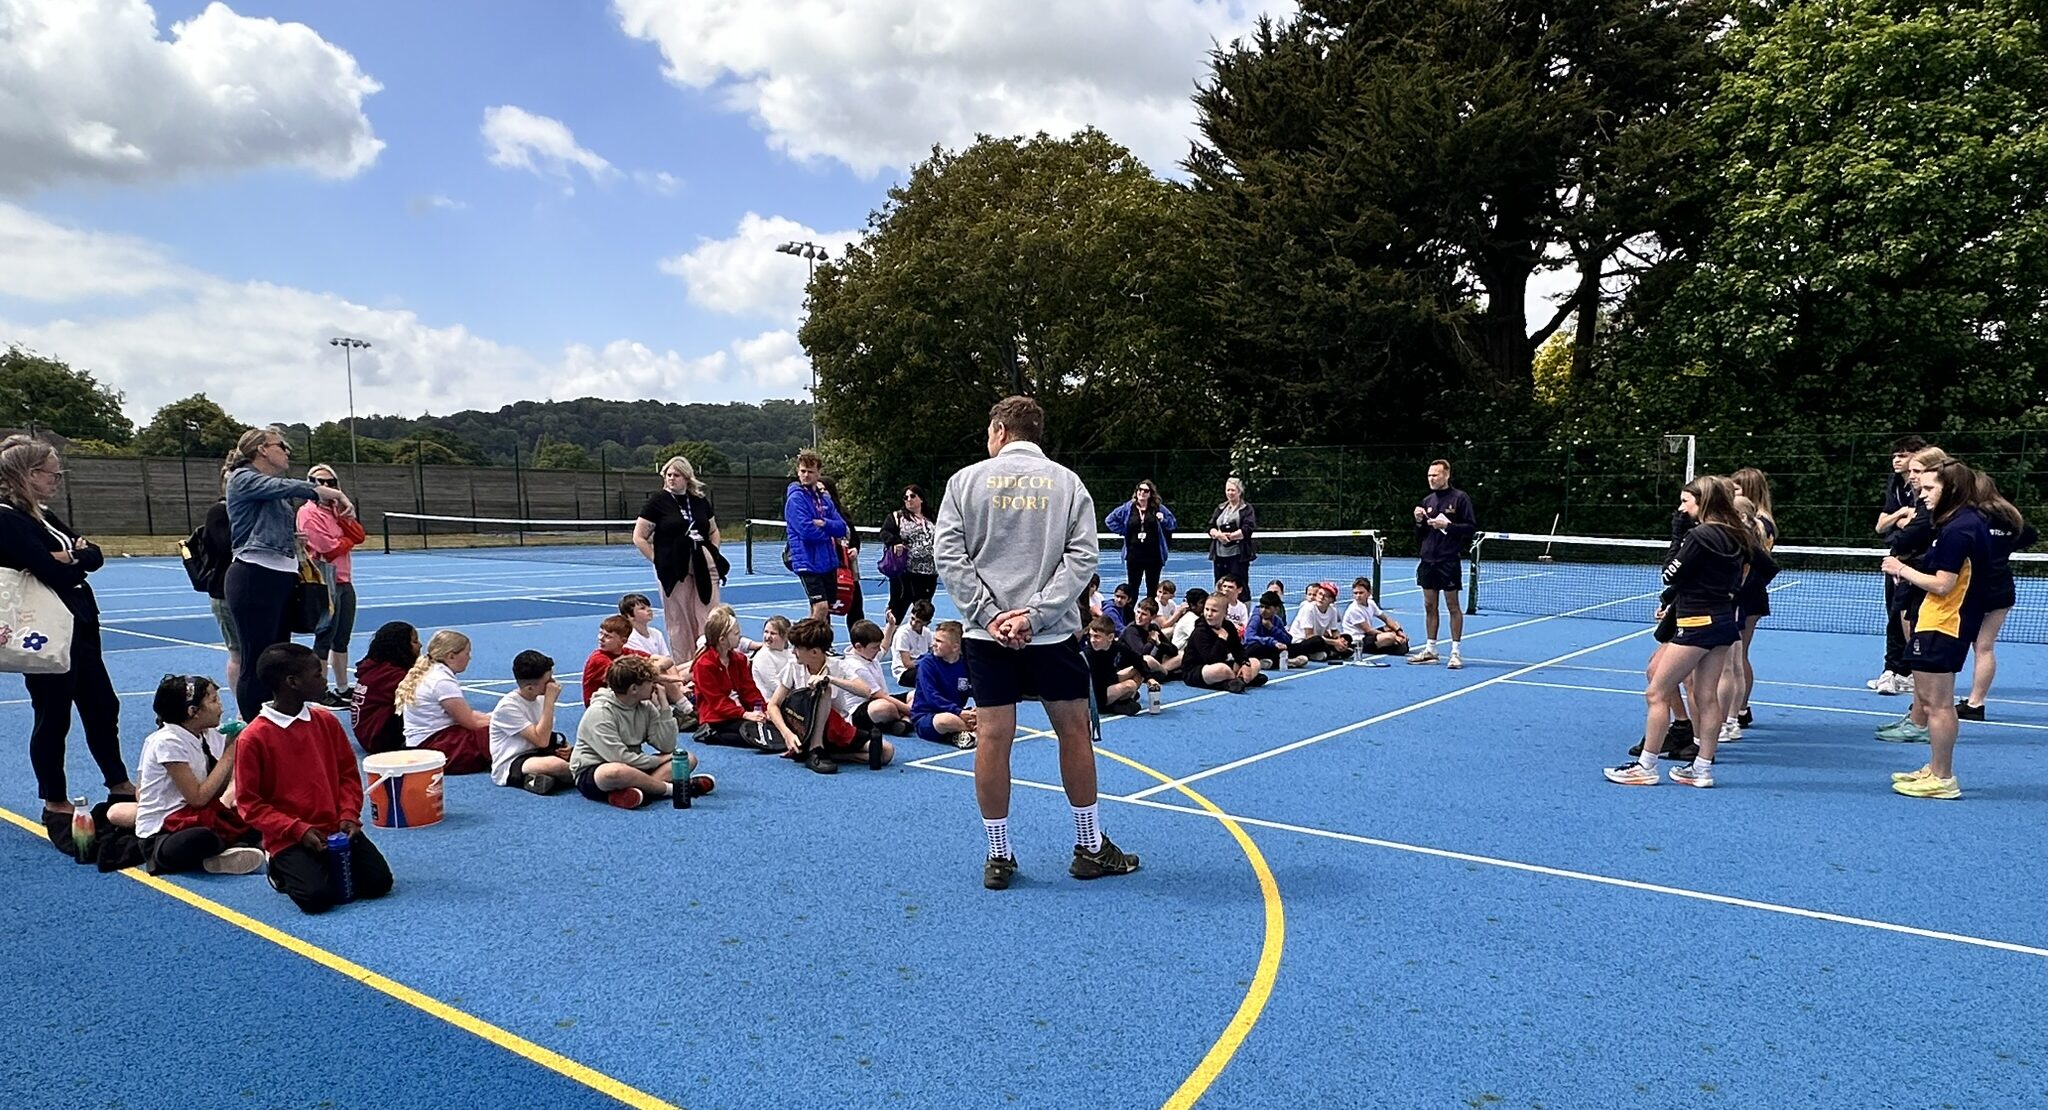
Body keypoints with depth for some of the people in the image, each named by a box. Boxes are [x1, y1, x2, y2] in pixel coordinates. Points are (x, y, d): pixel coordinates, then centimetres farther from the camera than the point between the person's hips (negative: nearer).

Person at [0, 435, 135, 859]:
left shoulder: (44, 516, 13)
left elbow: (94, 555, 7)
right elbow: (52, 571, -23)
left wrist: (72, 556, -13)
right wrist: (79, 558, -4)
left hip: (78, 627, 9)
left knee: (102, 706, 16)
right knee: (53, 717, 2)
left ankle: (119, 786, 29)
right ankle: (56, 806, 16)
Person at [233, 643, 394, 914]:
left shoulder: (326, 721, 5)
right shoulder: (252, 739, -10)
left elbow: (348, 774, 11)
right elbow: (248, 803, -7)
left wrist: (349, 815, -5)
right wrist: (297, 829, -16)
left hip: (336, 829, 4)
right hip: (287, 838, -4)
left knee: (378, 881, -12)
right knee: (318, 896, -24)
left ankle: (328, 868, 16)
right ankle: (283, 870, 9)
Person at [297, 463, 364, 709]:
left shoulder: (336, 510, 15)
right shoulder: (309, 513, -10)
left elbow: (359, 535, 3)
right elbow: (329, 548, -17)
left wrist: (343, 515, -8)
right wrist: (348, 541, 1)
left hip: (344, 581, 8)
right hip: (325, 581, -8)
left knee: (342, 638, 14)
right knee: (325, 637, -5)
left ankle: (343, 688, 23)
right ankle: (319, 692, 0)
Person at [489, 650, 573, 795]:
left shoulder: (540, 699, 5)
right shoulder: (508, 706, -17)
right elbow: (541, 740, -25)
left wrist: (564, 748, -5)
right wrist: (550, 701, -22)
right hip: (508, 767, -9)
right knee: (556, 764, -38)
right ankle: (582, 772, -11)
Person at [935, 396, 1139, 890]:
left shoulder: (966, 480, 2)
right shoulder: (1067, 482, 3)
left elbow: (948, 554, -4)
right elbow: (1082, 557, -6)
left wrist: (989, 615, -7)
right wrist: (1035, 614, -10)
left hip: (987, 632, 1)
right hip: (1054, 632, 0)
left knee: (993, 734, 5)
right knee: (1074, 729, 11)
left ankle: (999, 856, 13)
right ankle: (1090, 849, 21)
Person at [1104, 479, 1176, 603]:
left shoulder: (1158, 508, 1)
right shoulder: (1127, 508, 2)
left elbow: (1173, 523, 10)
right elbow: (1109, 520, 11)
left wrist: (1163, 520, -10)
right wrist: (1122, 531, 1)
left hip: (1154, 555, 0)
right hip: (1134, 555, 0)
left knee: (1153, 589, 8)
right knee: (1132, 588, 5)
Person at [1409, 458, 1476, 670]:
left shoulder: (1460, 498, -4)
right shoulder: (1427, 500, 13)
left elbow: (1472, 527, -9)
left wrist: (1447, 525, -18)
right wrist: (1419, 521, -2)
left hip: (1449, 561, -6)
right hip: (1428, 560, 6)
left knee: (1453, 606, 0)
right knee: (1429, 606, 9)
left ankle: (1455, 652, 5)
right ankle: (1430, 650, 17)